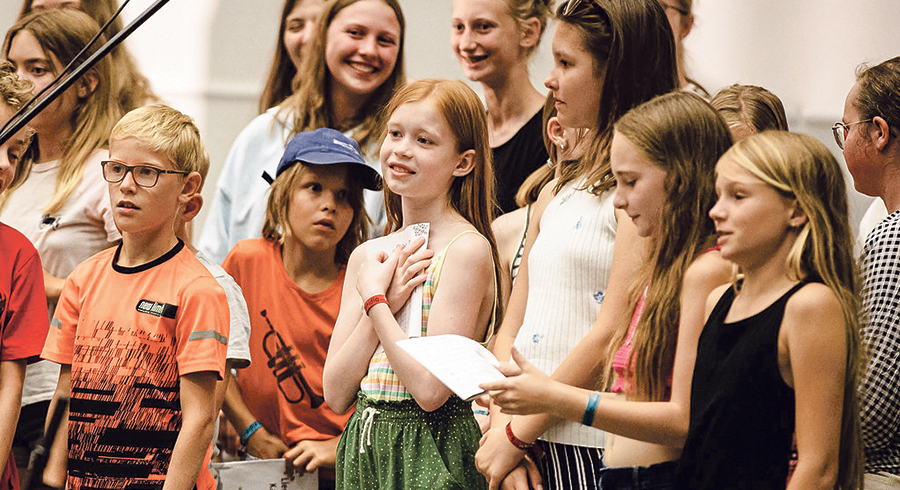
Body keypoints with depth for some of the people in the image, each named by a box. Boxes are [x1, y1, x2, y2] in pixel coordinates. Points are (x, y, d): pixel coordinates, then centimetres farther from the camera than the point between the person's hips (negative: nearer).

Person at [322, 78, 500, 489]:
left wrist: (374, 299, -10)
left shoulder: (467, 250, -11)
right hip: (364, 447, 6)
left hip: (431, 456, -5)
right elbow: (336, 394, 1)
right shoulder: (365, 257, 8)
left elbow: (431, 389, -19)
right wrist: (385, 304, -9)